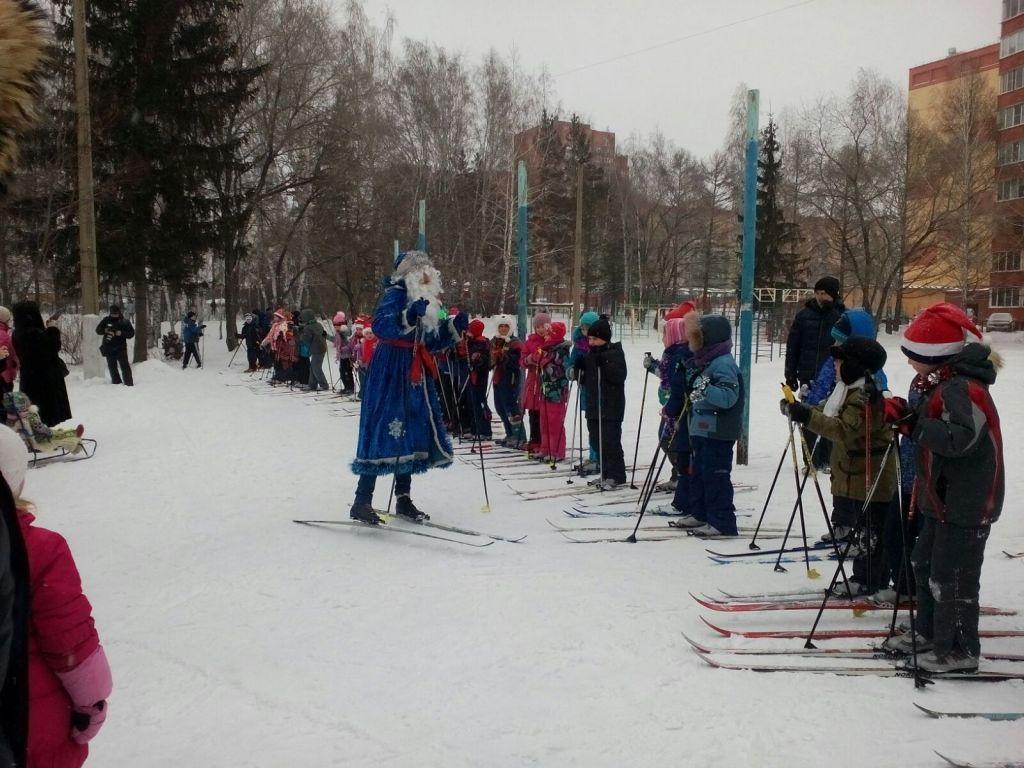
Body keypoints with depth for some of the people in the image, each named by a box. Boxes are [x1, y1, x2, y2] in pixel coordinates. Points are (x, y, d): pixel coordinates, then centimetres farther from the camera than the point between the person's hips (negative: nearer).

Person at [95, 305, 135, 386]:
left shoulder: (125, 321, 0)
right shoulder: (106, 320, 6)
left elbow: (131, 334, -2)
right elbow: (98, 330, 8)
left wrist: (121, 333, -18)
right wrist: (105, 330, -13)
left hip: (120, 348, -3)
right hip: (109, 348, 3)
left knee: (125, 366, -11)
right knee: (112, 367, 10)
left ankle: (129, 383, -10)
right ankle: (116, 382, 21)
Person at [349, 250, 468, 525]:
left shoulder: (427, 301, 17)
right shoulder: (395, 295, -9)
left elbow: (431, 342, 20)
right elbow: (380, 326, -26)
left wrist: (455, 327, 5)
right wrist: (410, 316, -40)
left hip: (415, 377, 9)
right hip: (391, 374, -8)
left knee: (410, 435, 10)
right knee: (386, 432, -12)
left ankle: (403, 499, 20)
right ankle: (361, 502, -8)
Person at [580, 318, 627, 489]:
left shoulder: (616, 353, -6)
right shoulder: (590, 354, 13)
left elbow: (620, 377, -18)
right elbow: (585, 380, 18)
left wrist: (604, 364, -26)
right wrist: (579, 368, -1)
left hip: (611, 406, -7)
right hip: (593, 405, 7)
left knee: (610, 440, -7)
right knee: (596, 441, 10)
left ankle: (616, 476, 2)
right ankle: (605, 474, 20)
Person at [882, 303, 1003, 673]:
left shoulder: (962, 388, -23)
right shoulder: (944, 384, 9)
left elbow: (959, 438, -34)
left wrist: (913, 423, -28)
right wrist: (907, 417, -1)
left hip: (966, 505, -11)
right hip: (944, 499, 11)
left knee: (951, 579, -1)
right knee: (925, 564, 21)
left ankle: (960, 650, 13)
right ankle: (930, 633, 35)